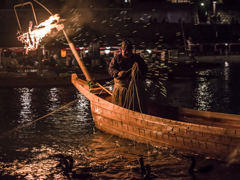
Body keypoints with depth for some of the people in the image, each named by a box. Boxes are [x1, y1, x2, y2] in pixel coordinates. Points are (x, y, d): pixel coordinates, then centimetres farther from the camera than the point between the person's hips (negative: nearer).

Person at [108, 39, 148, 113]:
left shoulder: (137, 58, 11)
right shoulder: (116, 58, 6)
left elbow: (145, 70, 9)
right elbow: (111, 69, -1)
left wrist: (139, 68, -14)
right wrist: (118, 73, -23)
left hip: (136, 87, 1)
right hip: (121, 87, -1)